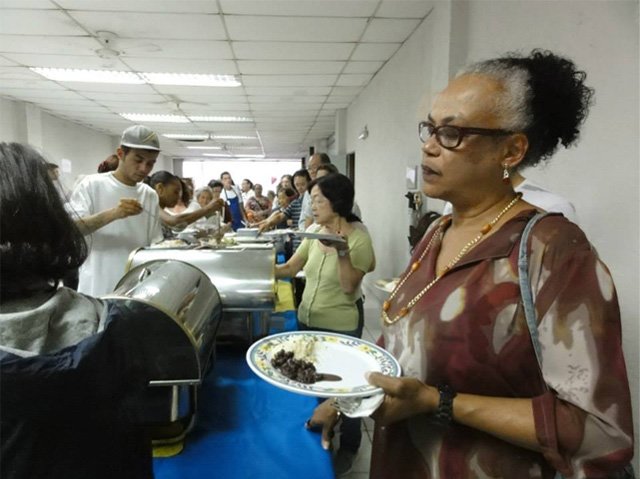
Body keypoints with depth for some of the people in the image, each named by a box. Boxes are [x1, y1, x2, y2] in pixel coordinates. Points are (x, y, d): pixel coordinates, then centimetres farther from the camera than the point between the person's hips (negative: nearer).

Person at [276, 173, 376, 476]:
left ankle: (348, 447, 37)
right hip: (306, 322, 6)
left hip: (340, 329, -6)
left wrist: (342, 251, -31)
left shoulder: (359, 238, -16)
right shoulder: (315, 233, 2)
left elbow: (349, 287, -21)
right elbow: (290, 268, 4)